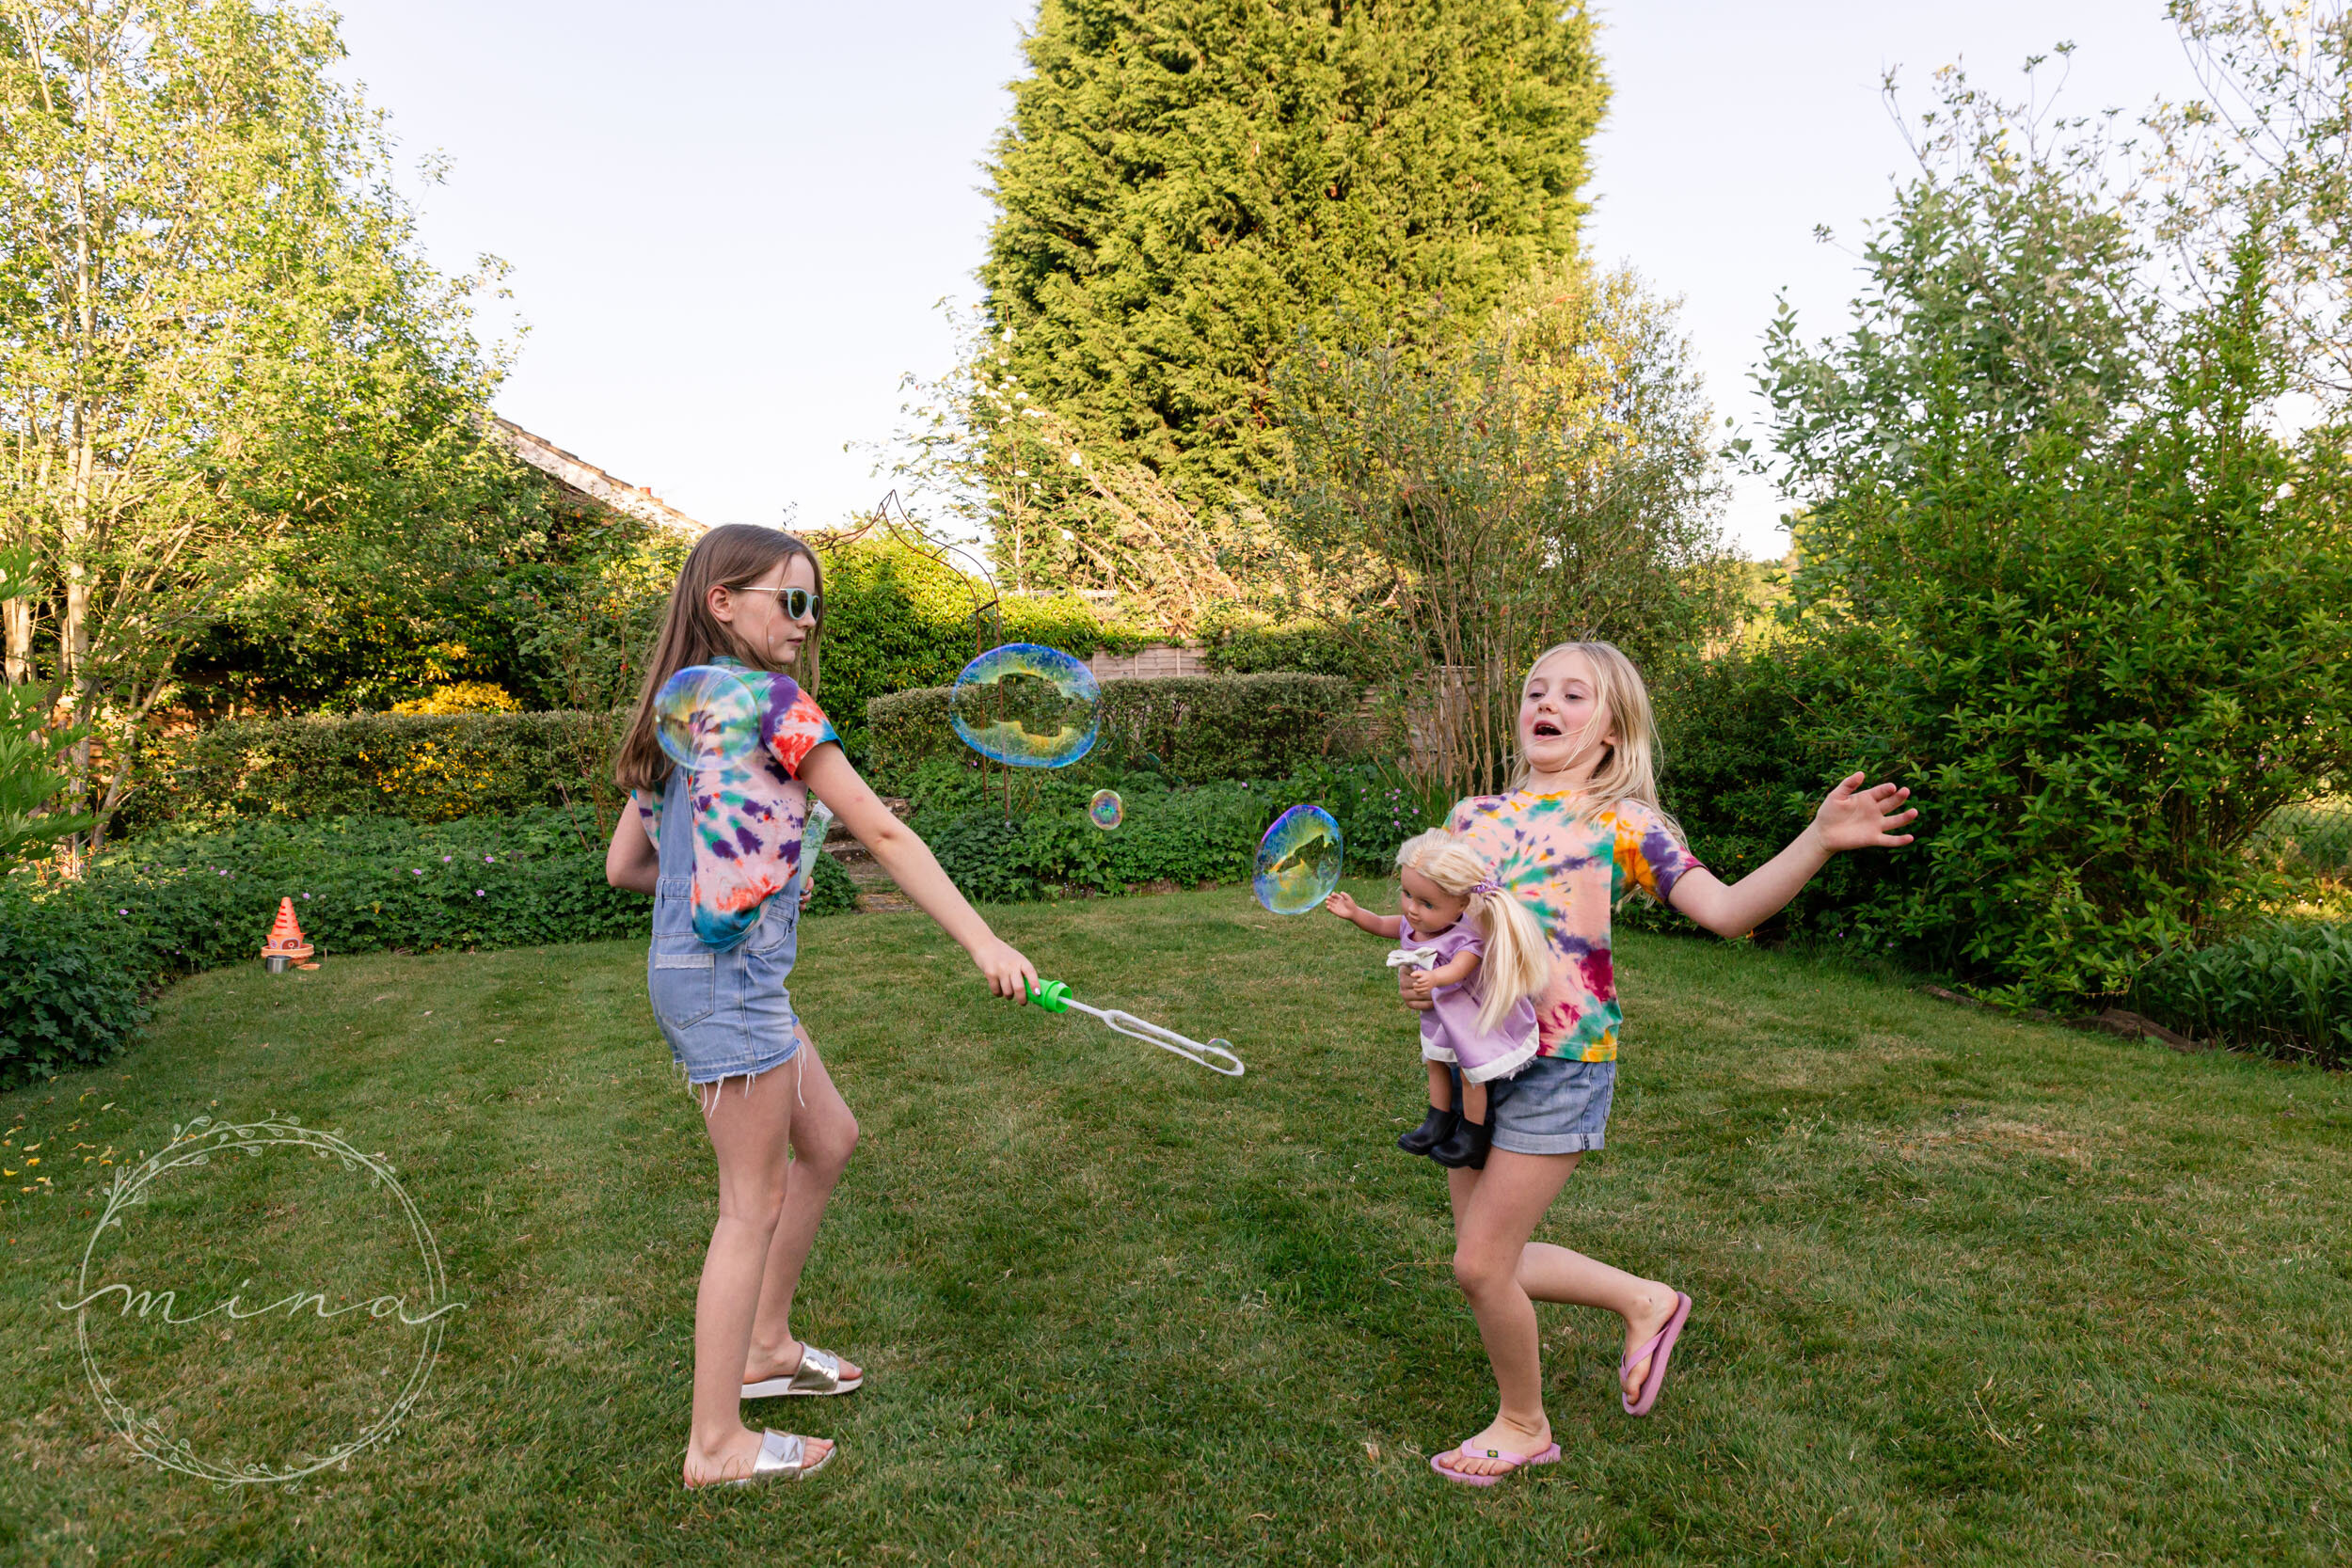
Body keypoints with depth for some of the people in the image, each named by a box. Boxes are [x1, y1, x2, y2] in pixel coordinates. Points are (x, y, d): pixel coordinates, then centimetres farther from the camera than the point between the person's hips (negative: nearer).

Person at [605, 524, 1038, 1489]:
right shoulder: (768, 696, -13)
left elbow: (623, 865, 16)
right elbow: (881, 832, -16)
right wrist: (984, 942, -14)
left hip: (693, 969, 9)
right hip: (729, 977, -9)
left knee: (829, 1140, 20)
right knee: (755, 1204, 1)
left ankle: (765, 1347, 33)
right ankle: (716, 1445, 12)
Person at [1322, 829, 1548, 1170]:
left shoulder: (1468, 938, -35)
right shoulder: (1412, 924, -13)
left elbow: (1457, 969, -53)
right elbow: (1381, 925, 6)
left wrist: (1433, 979, -74)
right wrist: (1355, 912, -10)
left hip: (1472, 1016, -7)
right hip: (1438, 1013, 8)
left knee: (1470, 1072, 6)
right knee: (1436, 1064, 21)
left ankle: (1473, 1138, 27)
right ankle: (1439, 1122, 42)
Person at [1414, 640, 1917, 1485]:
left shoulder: (1622, 822, -1)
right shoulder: (1475, 813, 10)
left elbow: (1726, 909, -9)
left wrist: (1820, 839, -21)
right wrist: (1413, 974, -7)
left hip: (1561, 1057, -5)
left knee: (1481, 1264, -2)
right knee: (1489, 1257, 12)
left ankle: (1523, 1425, 27)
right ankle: (1645, 1301, 36)